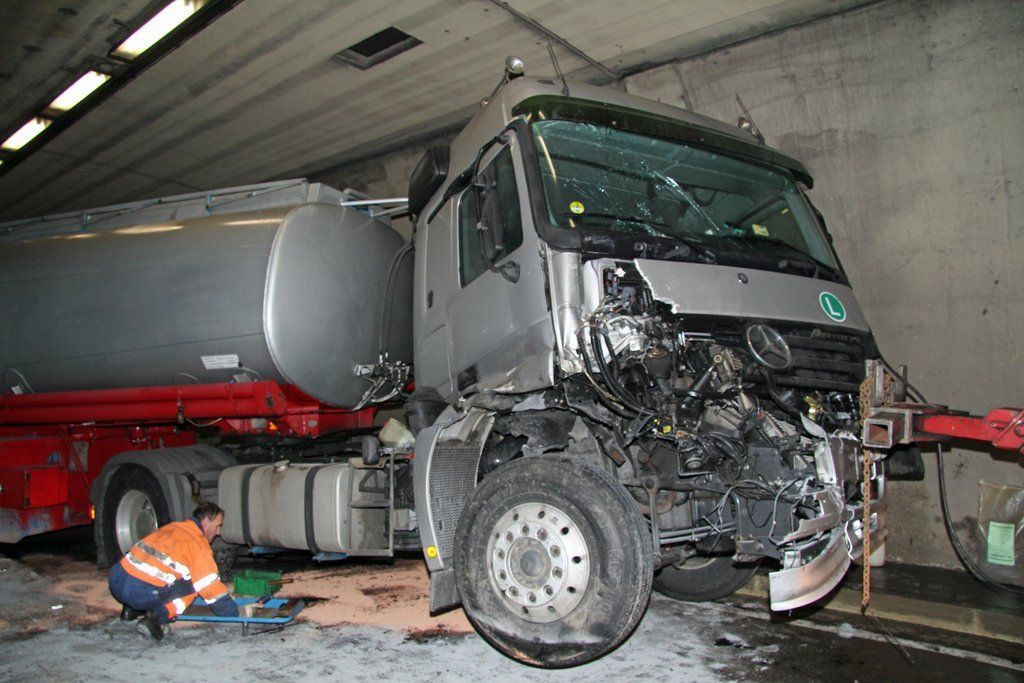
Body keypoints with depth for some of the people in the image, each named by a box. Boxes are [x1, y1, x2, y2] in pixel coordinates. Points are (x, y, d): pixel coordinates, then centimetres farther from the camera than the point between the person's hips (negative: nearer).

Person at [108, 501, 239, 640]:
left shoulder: (171, 527, 23)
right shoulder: (199, 545, -1)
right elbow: (212, 588, 0)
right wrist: (234, 614, 15)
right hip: (142, 593, -8)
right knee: (193, 584, 8)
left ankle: (132, 608, 18)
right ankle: (156, 617, -10)